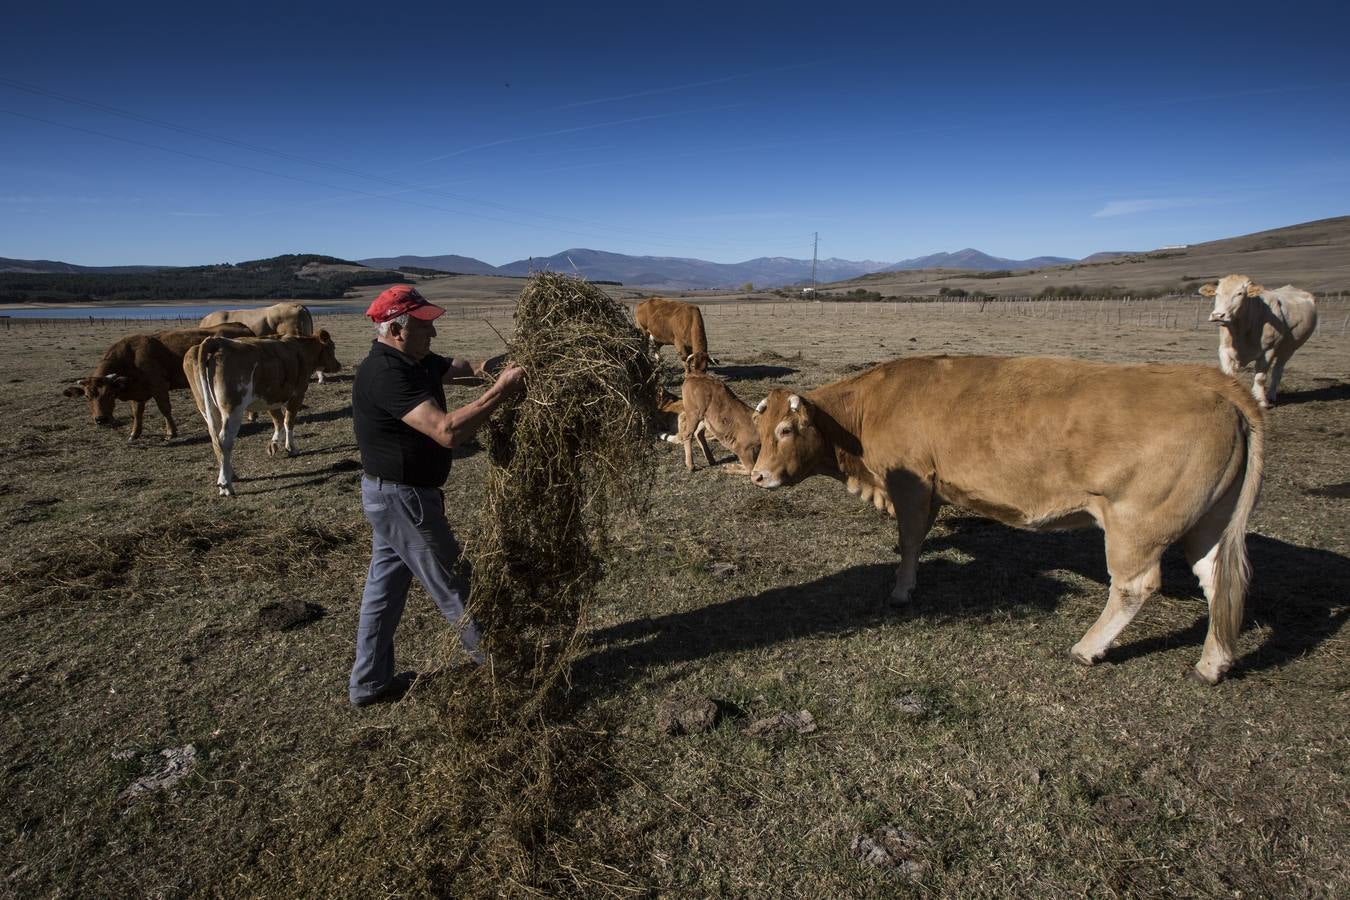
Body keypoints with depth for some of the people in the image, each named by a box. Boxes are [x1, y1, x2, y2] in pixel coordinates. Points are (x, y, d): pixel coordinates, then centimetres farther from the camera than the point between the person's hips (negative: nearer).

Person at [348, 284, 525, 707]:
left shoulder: (413, 361, 4)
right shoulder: (386, 375, -26)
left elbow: (454, 366, 12)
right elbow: (447, 431, -35)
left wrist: (483, 367, -10)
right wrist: (500, 391, -32)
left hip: (391, 495, 10)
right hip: (402, 498, -10)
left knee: (385, 584, 17)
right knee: (451, 584, 5)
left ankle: (369, 683, 30)